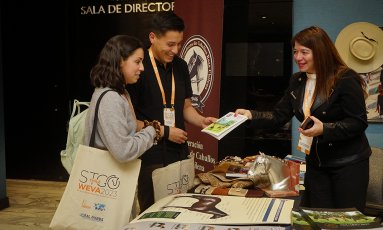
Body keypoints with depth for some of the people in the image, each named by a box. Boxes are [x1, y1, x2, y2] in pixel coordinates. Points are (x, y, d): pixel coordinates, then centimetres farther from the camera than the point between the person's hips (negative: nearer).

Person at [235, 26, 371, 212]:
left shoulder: (346, 80, -15)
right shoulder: (297, 81, 4)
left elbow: (359, 122, -16)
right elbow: (279, 116, 3)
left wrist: (324, 129, -29)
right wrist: (251, 115, -13)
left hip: (349, 164, -5)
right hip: (315, 163, 6)